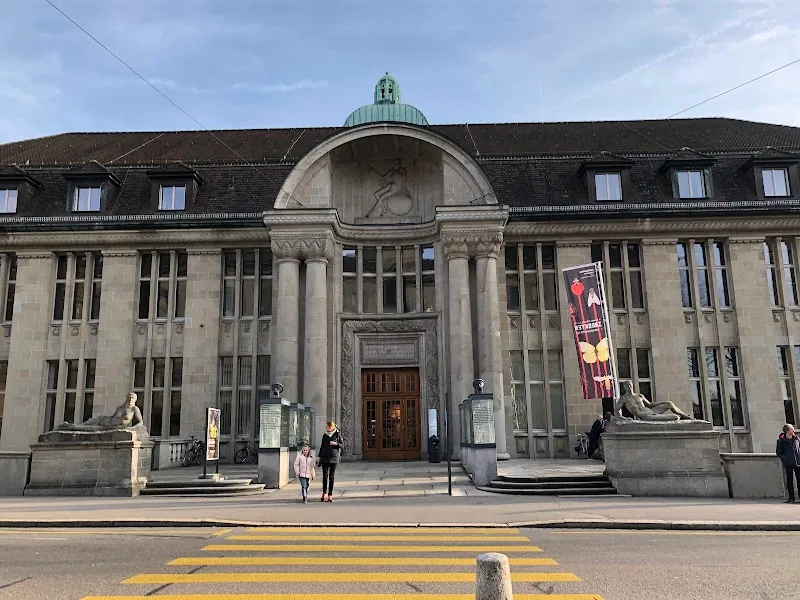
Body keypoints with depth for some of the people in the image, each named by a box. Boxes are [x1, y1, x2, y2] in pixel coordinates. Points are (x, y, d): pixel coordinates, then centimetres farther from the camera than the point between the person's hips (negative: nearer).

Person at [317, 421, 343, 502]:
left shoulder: (337, 434, -2)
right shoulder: (325, 435, 8)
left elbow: (342, 444, 2)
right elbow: (322, 446, 16)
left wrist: (336, 443, -15)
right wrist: (319, 456, 14)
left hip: (334, 457, -3)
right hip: (325, 458, 3)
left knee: (331, 477, 2)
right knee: (325, 476, 2)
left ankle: (330, 495, 7)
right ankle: (324, 494, 14)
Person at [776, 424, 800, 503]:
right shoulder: (781, 440, -4)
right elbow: (778, 452, 1)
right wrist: (785, 459, -13)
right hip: (788, 464, -3)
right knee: (790, 480, 3)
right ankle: (791, 498, 10)